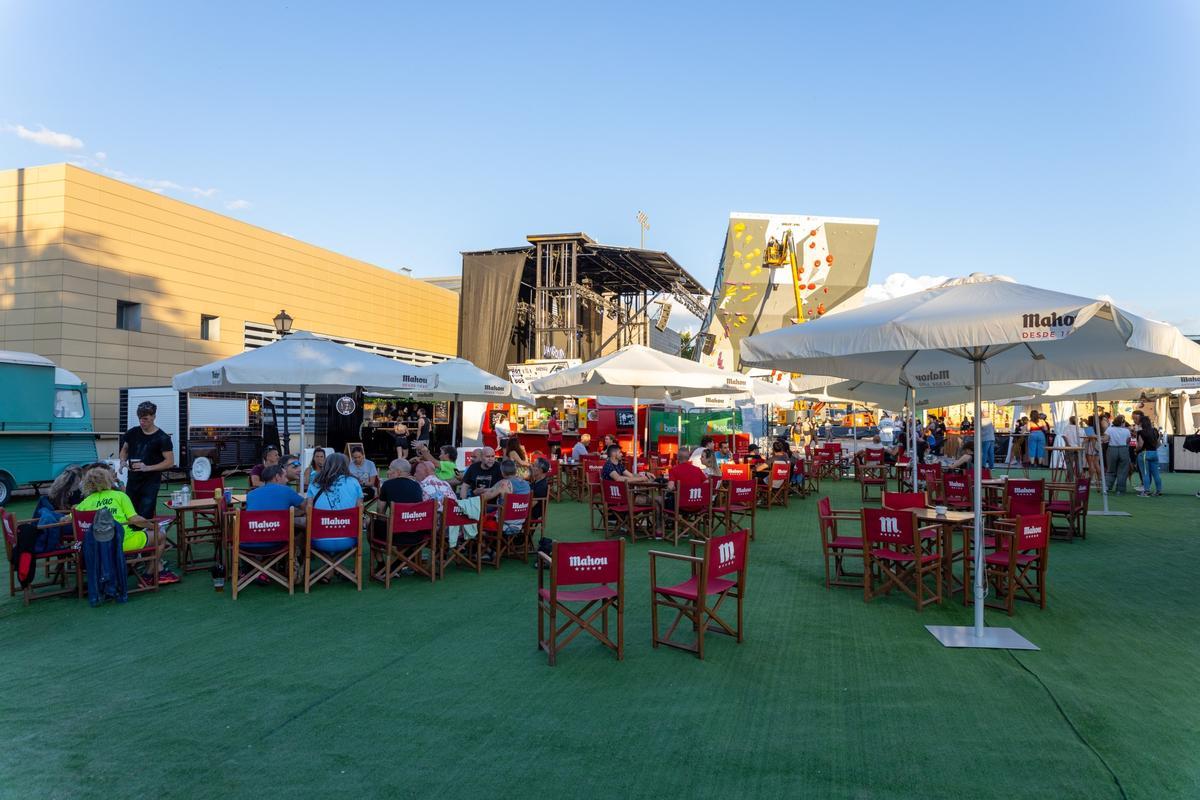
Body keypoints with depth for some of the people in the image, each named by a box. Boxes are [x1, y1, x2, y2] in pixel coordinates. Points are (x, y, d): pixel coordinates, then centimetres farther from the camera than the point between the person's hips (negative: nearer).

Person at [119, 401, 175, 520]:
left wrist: (148, 468, -22)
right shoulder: (132, 433, 4)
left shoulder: (162, 438, -10)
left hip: (151, 483, -5)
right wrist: (123, 461, -1)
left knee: (145, 517, -6)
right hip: (132, 480, 5)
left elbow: (170, 462, -11)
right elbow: (124, 449, 21)